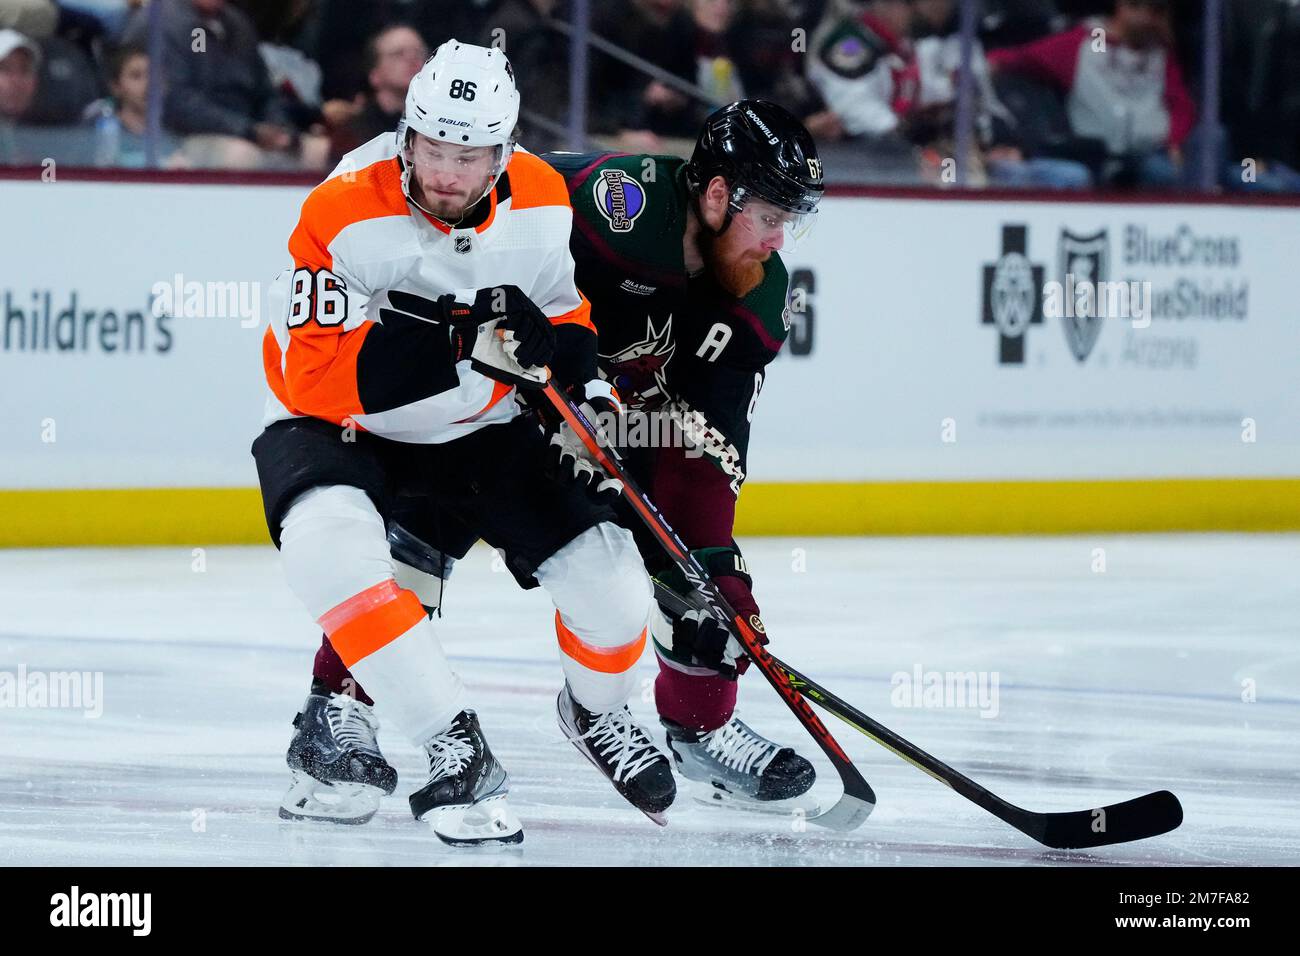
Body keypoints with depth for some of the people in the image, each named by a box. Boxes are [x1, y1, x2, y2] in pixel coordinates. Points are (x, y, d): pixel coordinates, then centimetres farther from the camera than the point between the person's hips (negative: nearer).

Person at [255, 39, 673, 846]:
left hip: (482, 432, 4)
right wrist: (460, 342, -38)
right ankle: (454, 746, -29)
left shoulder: (542, 205, -9)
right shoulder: (345, 213, -26)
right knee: (330, 541, -36)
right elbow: (316, 377, -30)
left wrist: (579, 391, -15)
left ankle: (596, 710, 29)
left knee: (609, 580, -6)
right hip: (342, 429, -4)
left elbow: (568, 326, 8)